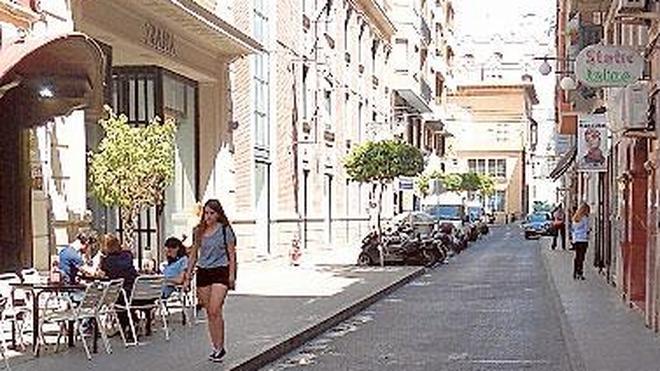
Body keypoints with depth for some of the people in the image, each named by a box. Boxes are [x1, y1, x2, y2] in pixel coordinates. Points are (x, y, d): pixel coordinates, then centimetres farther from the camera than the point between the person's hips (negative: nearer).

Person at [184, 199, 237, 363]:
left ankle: (220, 347, -5)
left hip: (220, 271, -5)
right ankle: (216, 347, 15)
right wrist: (187, 276, 12)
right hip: (203, 272, 5)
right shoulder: (199, 231, 9)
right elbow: (193, 255, 16)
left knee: (215, 311, -14)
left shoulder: (225, 230, -3)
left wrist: (231, 275, -8)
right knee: (209, 312, 6)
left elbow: (232, 254, -1)